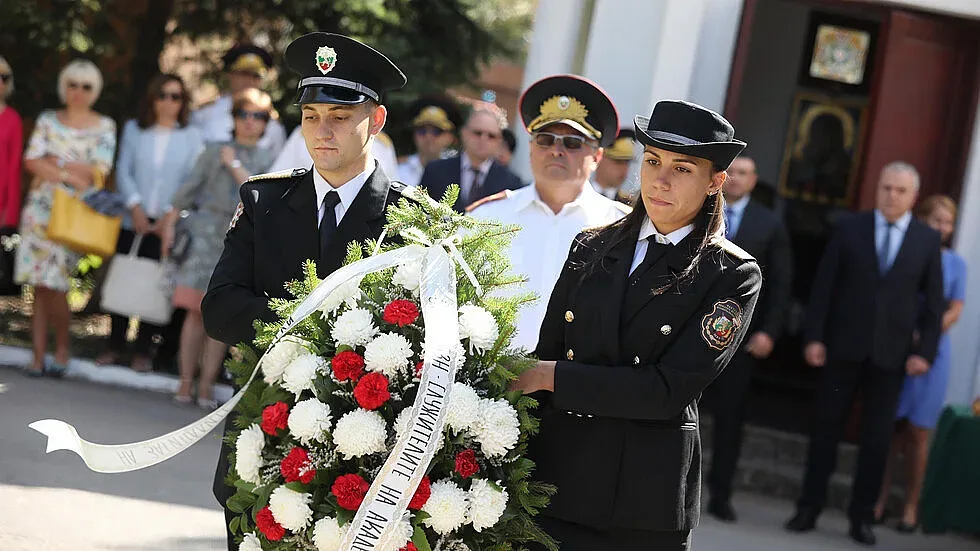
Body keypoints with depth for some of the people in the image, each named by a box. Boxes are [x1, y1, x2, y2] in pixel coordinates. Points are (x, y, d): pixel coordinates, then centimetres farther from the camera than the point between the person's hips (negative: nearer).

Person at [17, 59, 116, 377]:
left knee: (55, 284, -13)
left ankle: (61, 349, 8)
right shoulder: (47, 121, 11)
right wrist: (70, 174, -12)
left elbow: (99, 171, -6)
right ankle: (38, 357, 3)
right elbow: (31, 162, -1)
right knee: (39, 286, 0)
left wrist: (52, 163, -4)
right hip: (40, 206, 3)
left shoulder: (104, 127, 5)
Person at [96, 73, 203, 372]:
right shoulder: (134, 129, 8)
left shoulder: (191, 136, 3)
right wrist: (135, 205, -10)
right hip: (133, 221, 1)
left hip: (168, 225, -1)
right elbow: (124, 171, 3)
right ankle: (115, 345, 13)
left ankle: (142, 350, 9)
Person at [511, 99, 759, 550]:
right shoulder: (591, 249, 9)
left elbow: (671, 389, -13)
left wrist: (553, 377, -14)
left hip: (648, 499, -3)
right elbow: (544, 355, 7)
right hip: (555, 478, 3)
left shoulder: (734, 276, -4)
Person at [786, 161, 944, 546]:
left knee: (877, 438, 4)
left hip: (890, 354, 0)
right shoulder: (849, 230, 2)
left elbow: (933, 301, 3)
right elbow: (823, 287, 1)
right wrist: (814, 336, -6)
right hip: (844, 347, 0)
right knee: (826, 428, 5)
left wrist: (925, 351, -5)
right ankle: (809, 508, 12)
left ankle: (862, 517, 12)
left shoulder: (928, 241, 3)